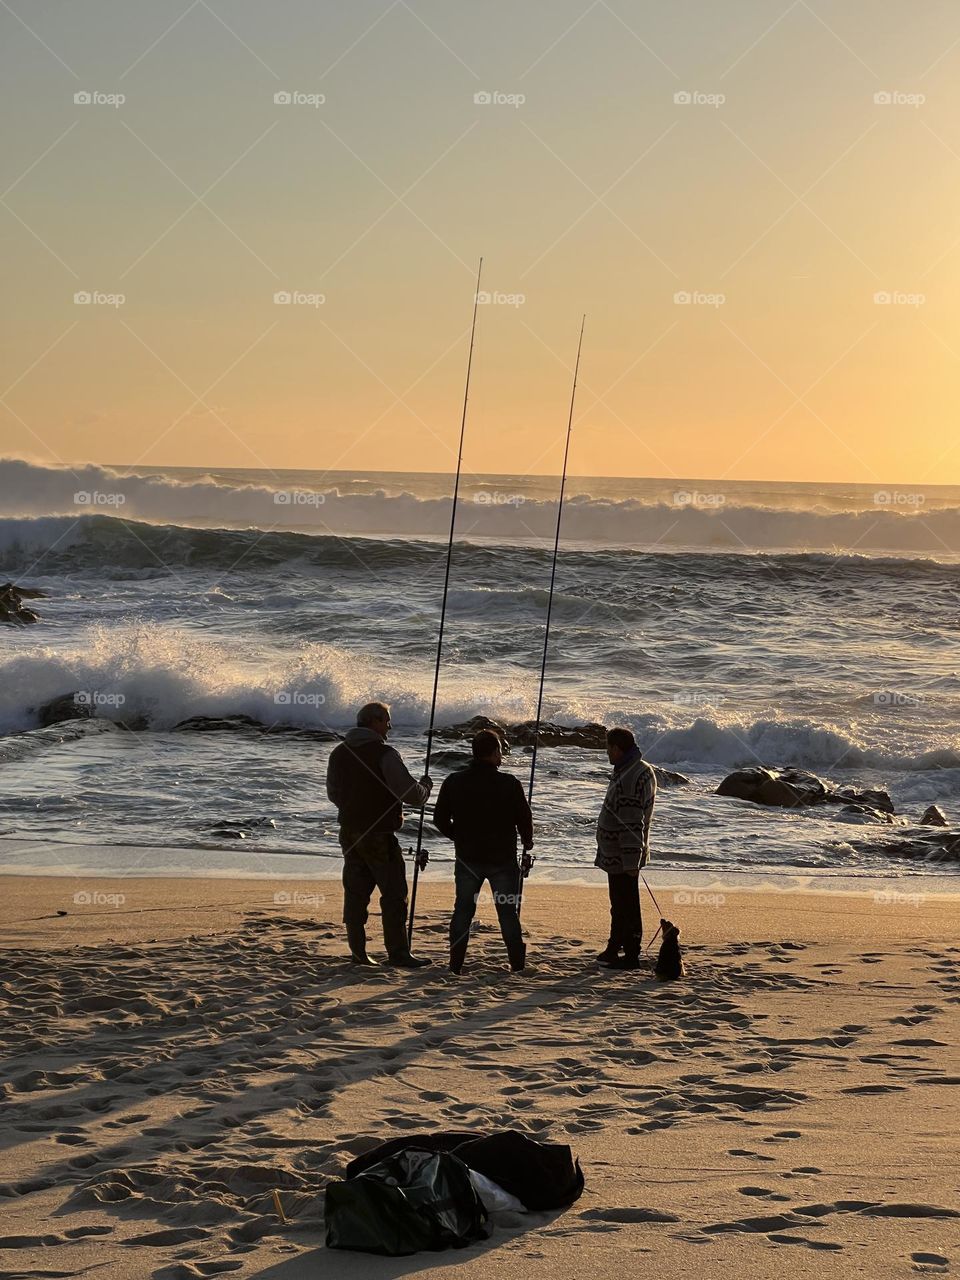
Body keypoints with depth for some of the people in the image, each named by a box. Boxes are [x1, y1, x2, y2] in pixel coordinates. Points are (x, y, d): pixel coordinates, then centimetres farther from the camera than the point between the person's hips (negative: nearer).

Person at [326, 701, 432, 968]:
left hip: (349, 833, 7)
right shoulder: (384, 755, -15)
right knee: (393, 894, 0)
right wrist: (425, 786, 4)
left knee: (356, 892, 10)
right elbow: (411, 795, -17)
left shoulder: (338, 754, 7)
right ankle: (398, 953, -1)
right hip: (379, 836, -7)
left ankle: (358, 952, 11)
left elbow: (333, 794, 17)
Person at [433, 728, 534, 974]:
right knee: (507, 911, 6)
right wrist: (527, 846, 14)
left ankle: (456, 964, 8)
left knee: (463, 910, 10)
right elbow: (524, 820, -5)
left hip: (467, 859, 2)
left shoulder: (454, 782, -4)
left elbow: (440, 819, 2)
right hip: (503, 859, -2)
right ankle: (517, 964, 7)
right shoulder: (509, 784, -12)